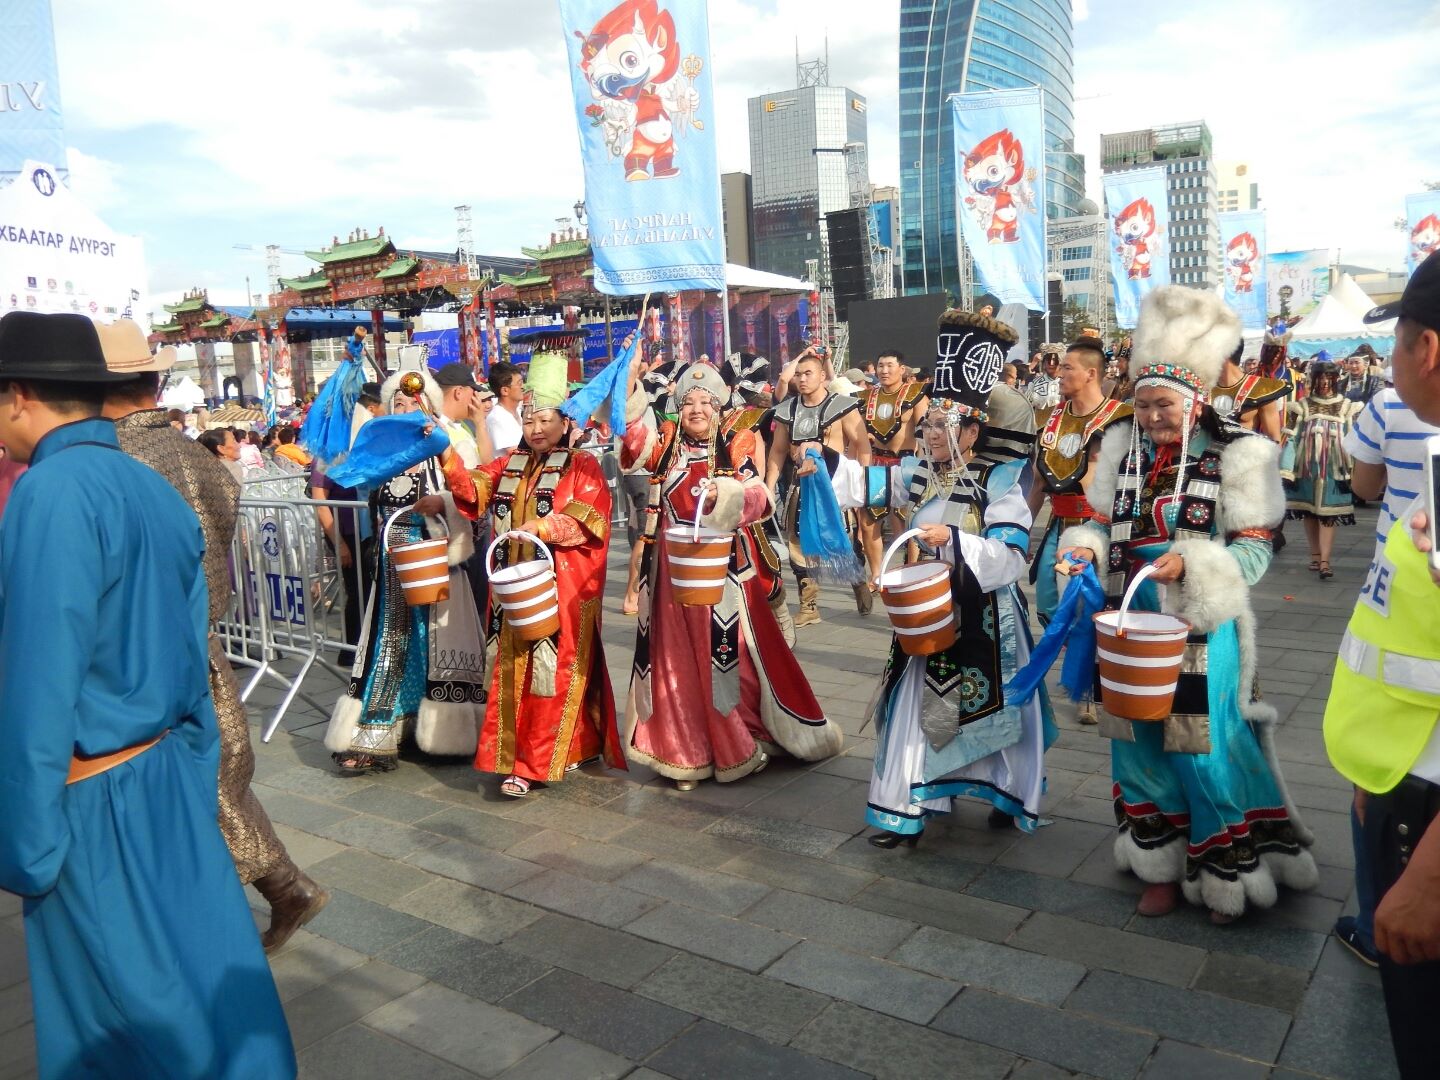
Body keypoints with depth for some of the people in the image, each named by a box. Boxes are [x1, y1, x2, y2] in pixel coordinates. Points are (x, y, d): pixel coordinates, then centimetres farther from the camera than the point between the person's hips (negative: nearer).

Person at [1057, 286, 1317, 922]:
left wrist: (1189, 564, -27)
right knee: (1140, 745, 13)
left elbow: (1253, 551, -11)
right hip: (1131, 627, 5)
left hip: (1202, 630, -5)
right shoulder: (1122, 447, 3)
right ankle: (1164, 868, 31)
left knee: (1204, 750, 5)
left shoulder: (1238, 455, -10)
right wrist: (1084, 549, -11)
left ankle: (1227, 874, 28)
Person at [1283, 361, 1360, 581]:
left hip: (1333, 469, -1)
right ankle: (1315, 555, 21)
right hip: (1306, 468, 1)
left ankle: (1324, 561, -9)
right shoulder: (1302, 406, 2)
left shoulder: (1346, 407, 2)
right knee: (1309, 512, 9)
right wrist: (1287, 470, -5)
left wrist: (1351, 473, -3)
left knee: (1328, 513, -5)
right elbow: (1291, 438, 0)